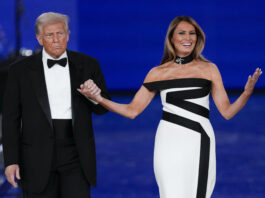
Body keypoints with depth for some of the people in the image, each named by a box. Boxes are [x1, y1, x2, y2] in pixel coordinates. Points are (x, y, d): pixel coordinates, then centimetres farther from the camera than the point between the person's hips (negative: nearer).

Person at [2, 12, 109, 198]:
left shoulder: (87, 65, 6)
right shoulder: (21, 70, 2)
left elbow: (103, 108, 12)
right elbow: (11, 118, 2)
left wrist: (94, 97, -12)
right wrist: (11, 161, -4)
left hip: (76, 155, 1)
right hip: (38, 158, 0)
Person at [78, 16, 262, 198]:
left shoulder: (209, 69, 7)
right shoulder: (158, 73, 7)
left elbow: (227, 112, 3)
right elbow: (132, 111, 6)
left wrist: (247, 93, -14)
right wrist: (99, 98, -6)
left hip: (200, 143, 0)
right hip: (169, 143, 0)